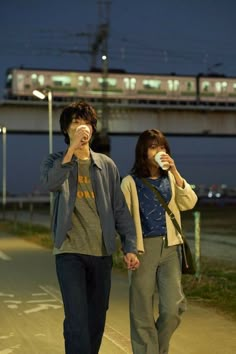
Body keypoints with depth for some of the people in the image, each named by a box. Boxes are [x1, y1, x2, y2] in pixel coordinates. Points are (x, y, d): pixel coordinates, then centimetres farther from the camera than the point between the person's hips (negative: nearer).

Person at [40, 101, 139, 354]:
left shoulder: (107, 165, 9)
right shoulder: (55, 161, 2)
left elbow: (119, 209, 9)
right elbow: (51, 183, -22)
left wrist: (129, 247, 2)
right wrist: (73, 147, -28)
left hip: (102, 252, 3)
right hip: (70, 252, -3)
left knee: (97, 320, 11)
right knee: (77, 319, -11)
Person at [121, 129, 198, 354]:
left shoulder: (170, 178, 10)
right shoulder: (131, 182, -1)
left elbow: (189, 203, -4)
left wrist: (175, 172, -11)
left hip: (169, 247, 3)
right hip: (143, 248, -3)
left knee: (174, 306, -1)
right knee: (143, 311, 1)